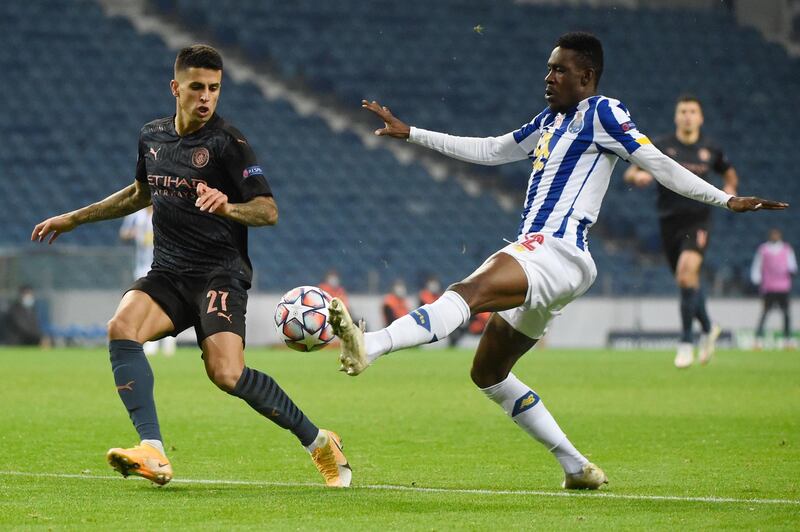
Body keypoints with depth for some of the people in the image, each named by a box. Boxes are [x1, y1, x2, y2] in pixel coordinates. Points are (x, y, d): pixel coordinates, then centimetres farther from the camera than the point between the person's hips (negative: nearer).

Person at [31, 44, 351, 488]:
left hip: (220, 274, -5)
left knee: (226, 373, -24)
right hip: (168, 273, 6)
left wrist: (228, 207, -34)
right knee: (122, 327, -25)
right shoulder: (152, 136, 11)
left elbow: (268, 211, -13)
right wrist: (74, 218, 32)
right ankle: (152, 454, -33)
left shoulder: (227, 143, -8)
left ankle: (318, 442, -1)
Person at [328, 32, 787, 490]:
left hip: (557, 251, -11)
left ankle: (369, 347, -57)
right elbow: (488, 150, 33)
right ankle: (578, 468, 12)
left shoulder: (602, 113, 0)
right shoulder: (550, 121, 25)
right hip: (535, 256, 11)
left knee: (469, 292, -33)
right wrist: (409, 133, 34)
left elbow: (658, 164, -5)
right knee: (488, 372, 13)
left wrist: (725, 199, -14)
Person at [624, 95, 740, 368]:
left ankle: (686, 342, -19)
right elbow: (630, 173, 2)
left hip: (698, 222, -2)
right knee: (688, 283, 9)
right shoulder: (660, 146, 2)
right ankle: (708, 329, 37)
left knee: (687, 269, -25)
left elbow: (729, 172, 24)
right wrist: (638, 175, -21)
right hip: (670, 222, 2)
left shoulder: (710, 149, 6)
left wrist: (729, 188, 3)